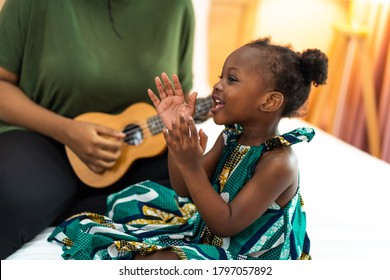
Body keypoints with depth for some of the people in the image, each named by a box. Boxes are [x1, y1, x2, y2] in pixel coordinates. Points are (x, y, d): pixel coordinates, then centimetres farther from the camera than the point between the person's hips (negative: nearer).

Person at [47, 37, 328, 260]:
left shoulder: (279, 162, -27)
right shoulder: (230, 137, -3)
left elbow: (225, 224, -26)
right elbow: (186, 190, 1)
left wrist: (191, 166, -34)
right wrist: (175, 134, -12)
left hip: (246, 261, -9)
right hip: (207, 232, 9)